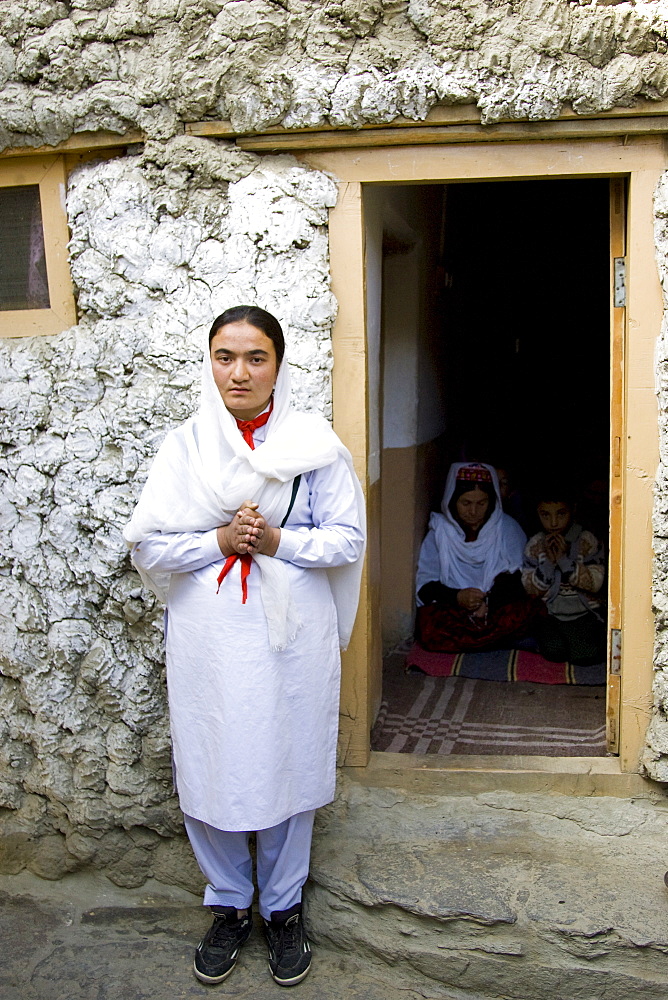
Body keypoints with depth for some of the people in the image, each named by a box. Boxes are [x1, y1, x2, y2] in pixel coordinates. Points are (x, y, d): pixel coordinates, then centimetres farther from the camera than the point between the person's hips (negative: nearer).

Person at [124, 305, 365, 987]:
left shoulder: (314, 444, -1)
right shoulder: (184, 446, 2)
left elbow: (347, 539, -3)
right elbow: (146, 545, -2)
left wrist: (277, 540, -17)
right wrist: (220, 540, -16)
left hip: (291, 635, -1)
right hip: (207, 642, 1)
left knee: (287, 770, 10)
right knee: (210, 771, 10)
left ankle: (283, 908, 32)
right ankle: (227, 906, 33)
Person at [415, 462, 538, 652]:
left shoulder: (507, 529, 4)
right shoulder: (440, 530, 3)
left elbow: (519, 578, -3)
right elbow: (425, 585, -2)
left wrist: (489, 601, -21)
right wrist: (457, 597, -21)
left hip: (497, 610, 1)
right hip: (451, 610, -1)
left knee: (521, 613, -33)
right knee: (429, 627, -33)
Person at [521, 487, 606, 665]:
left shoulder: (587, 541, -4)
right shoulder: (534, 545, 0)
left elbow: (595, 583, -13)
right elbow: (531, 589, -4)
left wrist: (564, 559, -20)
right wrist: (548, 562, -18)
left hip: (585, 612, -1)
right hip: (551, 614, 1)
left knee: (583, 655, -24)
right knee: (554, 651, -26)